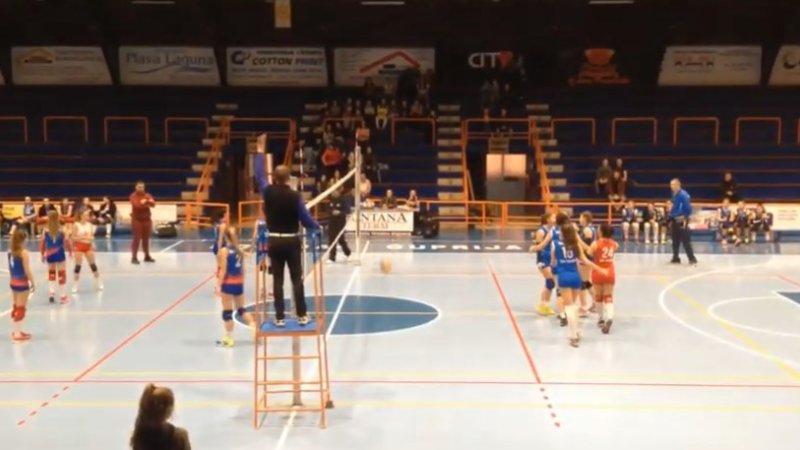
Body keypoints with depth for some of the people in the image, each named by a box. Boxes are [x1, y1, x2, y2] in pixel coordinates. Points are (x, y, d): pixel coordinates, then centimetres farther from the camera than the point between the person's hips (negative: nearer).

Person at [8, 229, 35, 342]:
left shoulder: (10, 251, 4)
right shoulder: (23, 253, -18)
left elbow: (10, 268, 9)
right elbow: (27, 271, -17)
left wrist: (12, 279, 17)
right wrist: (33, 283, -8)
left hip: (13, 282, 8)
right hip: (22, 283, -8)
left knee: (15, 307, 18)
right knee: (21, 309, 0)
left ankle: (15, 331, 28)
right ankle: (17, 334, 3)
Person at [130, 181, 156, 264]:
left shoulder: (147, 195, 7)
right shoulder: (133, 196, -5)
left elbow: (153, 204, -10)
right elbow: (136, 205, -23)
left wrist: (148, 201, -30)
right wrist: (142, 203, -34)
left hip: (147, 219, 5)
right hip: (137, 220, -5)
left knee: (146, 238, 10)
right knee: (136, 239, -8)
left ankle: (147, 256, 19)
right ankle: (134, 257, -6)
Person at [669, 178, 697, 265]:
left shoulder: (683, 195, -17)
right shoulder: (674, 195, 10)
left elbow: (688, 208, -20)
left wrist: (684, 218, -16)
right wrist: (671, 219, 16)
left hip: (682, 220, -9)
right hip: (675, 220, 9)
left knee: (685, 240, -9)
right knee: (675, 241, 12)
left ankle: (692, 259, -5)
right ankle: (675, 258, 20)